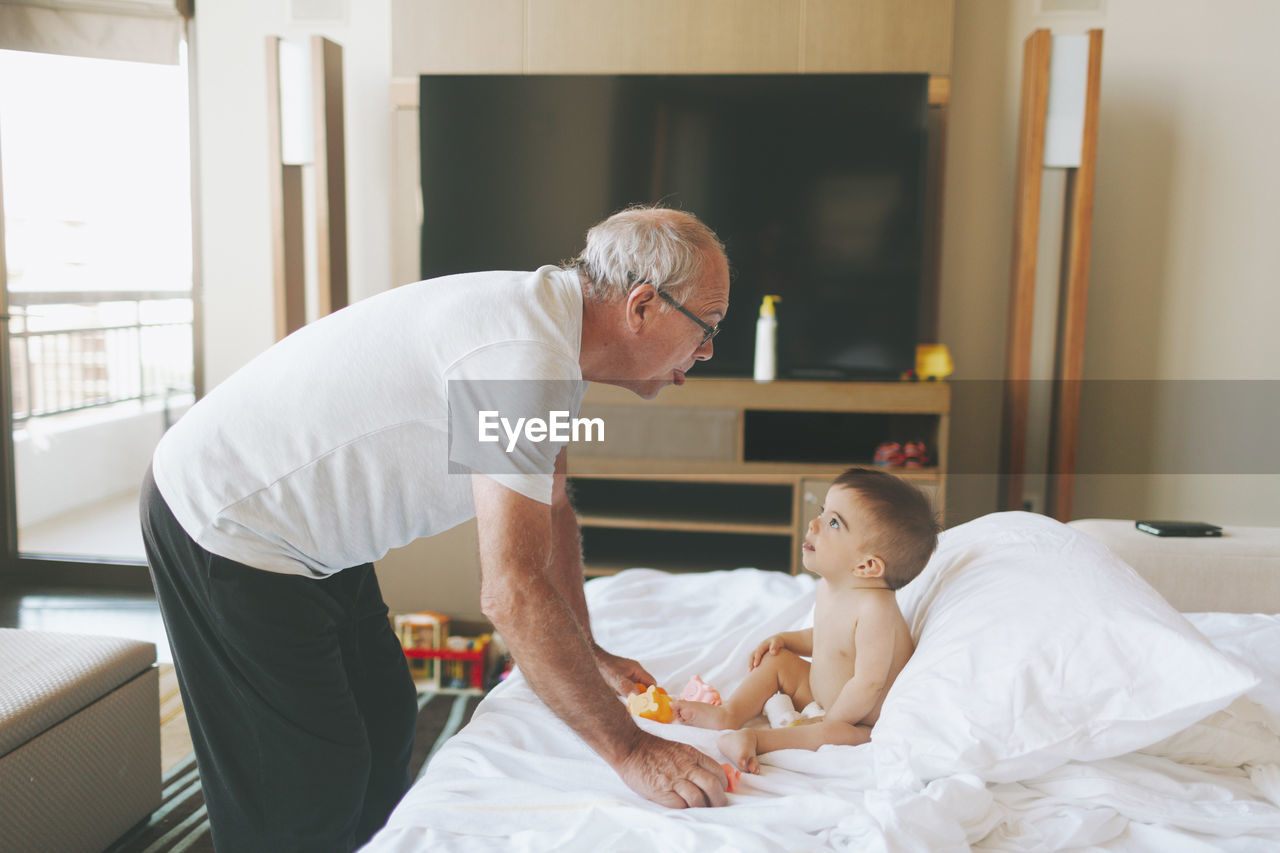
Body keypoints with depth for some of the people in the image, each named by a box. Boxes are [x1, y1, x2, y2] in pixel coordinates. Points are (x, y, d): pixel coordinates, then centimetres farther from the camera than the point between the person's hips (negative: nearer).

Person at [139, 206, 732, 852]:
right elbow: (512, 592, -34)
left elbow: (550, 509, 11)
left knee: (385, 720, 17)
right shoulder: (524, 354, -31)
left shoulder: (548, 316, 1)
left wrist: (586, 654, 10)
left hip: (306, 528, 10)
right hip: (223, 525, -10)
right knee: (311, 789, -2)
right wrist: (629, 750, -26)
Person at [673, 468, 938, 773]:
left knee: (830, 734, -38)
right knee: (776, 658, 12)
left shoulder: (875, 608, -33)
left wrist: (827, 722, -22)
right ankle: (729, 714, 0)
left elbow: (868, 683, -31)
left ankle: (755, 739, -35)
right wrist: (786, 639, 2)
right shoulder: (829, 586, -3)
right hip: (821, 692, 10)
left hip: (861, 722, -10)